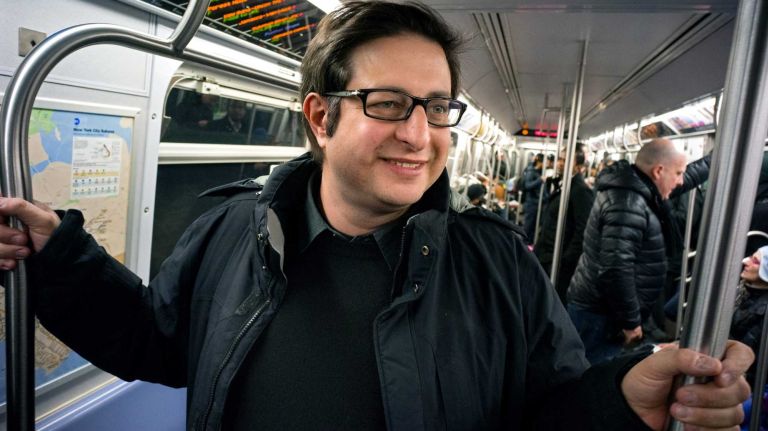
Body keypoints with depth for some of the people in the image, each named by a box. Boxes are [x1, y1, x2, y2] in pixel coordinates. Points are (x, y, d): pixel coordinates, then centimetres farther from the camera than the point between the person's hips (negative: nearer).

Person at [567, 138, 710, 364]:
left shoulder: (636, 189, 8)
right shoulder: (629, 204, -24)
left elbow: (689, 176, 28)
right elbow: (615, 269, -31)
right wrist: (630, 321, -21)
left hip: (599, 309, 10)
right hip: (600, 314, -10)